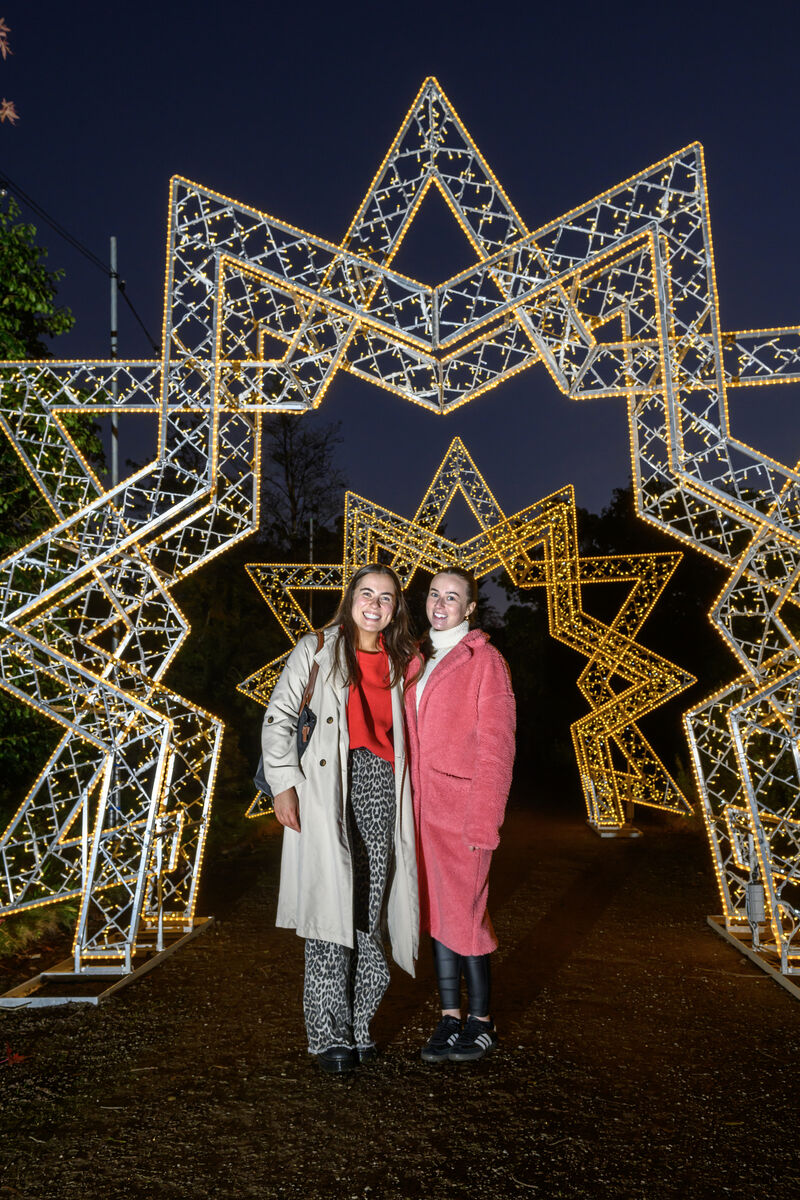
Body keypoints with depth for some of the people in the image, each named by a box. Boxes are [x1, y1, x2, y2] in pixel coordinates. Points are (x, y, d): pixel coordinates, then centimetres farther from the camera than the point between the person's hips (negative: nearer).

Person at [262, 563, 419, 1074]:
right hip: (328, 787, -3)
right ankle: (330, 1034, 5)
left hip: (381, 784, 3)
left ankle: (359, 1023, 18)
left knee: (370, 905, 4)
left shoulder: (399, 662, 15)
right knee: (331, 905, -5)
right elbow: (278, 717, 2)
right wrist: (284, 783, -7)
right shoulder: (317, 649, 5)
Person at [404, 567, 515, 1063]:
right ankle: (450, 1016, 25)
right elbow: (412, 738, 14)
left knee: (464, 913, 0)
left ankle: (481, 1022, 18)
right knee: (437, 912, 12)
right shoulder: (419, 660, 13)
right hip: (423, 808, 6)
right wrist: (407, 805, 8)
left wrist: (484, 820, -14)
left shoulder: (485, 660, -6)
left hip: (462, 808, -6)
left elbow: (496, 746, -10)